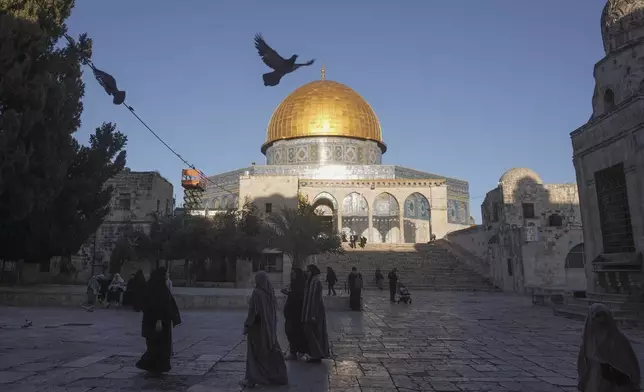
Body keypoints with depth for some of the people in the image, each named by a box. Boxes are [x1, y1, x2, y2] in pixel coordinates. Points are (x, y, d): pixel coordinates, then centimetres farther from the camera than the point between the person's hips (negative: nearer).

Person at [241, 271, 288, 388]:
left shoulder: (256, 293, -18)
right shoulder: (270, 292, 3)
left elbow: (252, 311, -20)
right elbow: (275, 309, 10)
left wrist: (246, 326, -11)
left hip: (257, 327, -7)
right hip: (269, 327, 7)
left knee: (254, 353, 4)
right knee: (272, 351, 14)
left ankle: (252, 379, 8)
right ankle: (280, 377, 18)